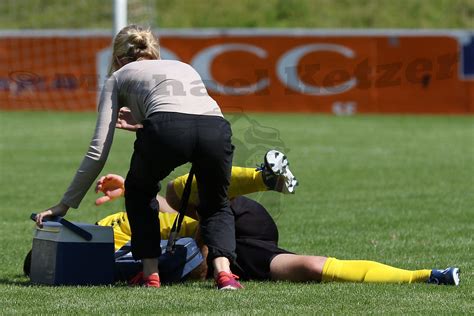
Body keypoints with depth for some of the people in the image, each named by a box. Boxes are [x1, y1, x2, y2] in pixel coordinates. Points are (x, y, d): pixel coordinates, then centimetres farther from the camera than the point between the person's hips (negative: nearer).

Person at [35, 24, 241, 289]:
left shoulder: (119, 76, 29)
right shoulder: (184, 67, 41)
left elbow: (99, 151, 22)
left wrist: (66, 204, 28)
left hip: (167, 128, -3)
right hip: (217, 127, 3)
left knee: (139, 195, 30)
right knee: (216, 206, 28)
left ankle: (151, 273, 19)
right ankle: (224, 272, 2)